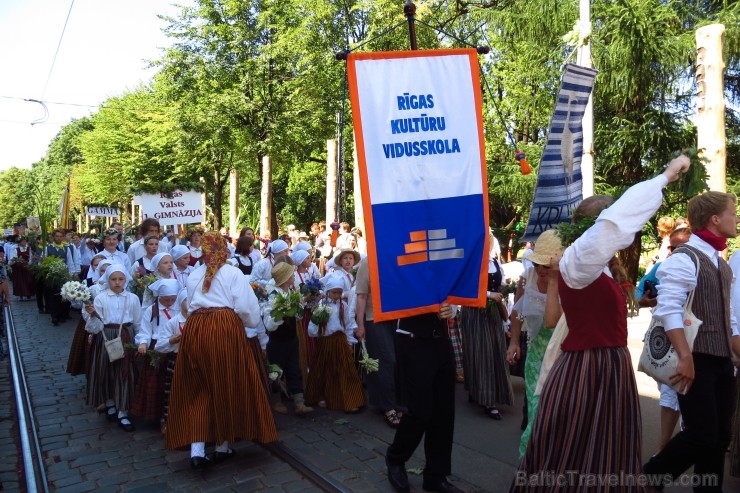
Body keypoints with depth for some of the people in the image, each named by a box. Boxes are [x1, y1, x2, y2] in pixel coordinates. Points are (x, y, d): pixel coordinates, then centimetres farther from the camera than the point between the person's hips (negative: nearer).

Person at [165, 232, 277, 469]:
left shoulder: (193, 275, 17)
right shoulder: (233, 273, 4)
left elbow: (190, 305, 19)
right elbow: (246, 308, -3)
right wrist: (247, 323, 17)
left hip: (194, 330, 4)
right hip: (226, 330, -4)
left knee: (197, 390, 12)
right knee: (226, 387, 10)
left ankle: (197, 451, 5)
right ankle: (222, 446, 21)